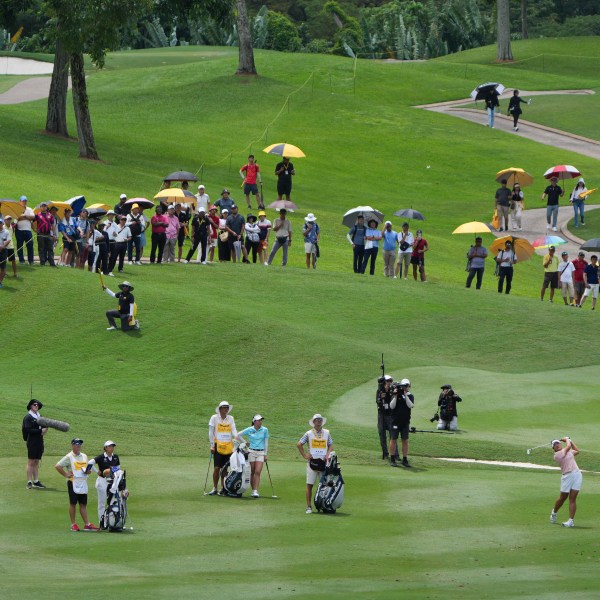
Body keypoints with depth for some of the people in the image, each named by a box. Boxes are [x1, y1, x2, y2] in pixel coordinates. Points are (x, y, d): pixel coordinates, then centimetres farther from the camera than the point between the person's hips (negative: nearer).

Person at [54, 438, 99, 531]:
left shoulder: (84, 456, 14)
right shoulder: (69, 457, -5)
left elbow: (87, 468, 25)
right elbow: (57, 466, -10)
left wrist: (88, 471, 1)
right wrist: (66, 475, -11)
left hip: (83, 483, 6)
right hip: (73, 483, -6)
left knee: (83, 504, 6)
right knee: (73, 503, 0)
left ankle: (87, 524, 6)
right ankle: (73, 524, 5)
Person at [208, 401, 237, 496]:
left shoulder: (230, 418, 10)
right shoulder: (214, 418, 0)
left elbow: (233, 430, 4)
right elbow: (211, 432, 1)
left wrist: (236, 437, -18)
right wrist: (212, 445, -4)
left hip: (228, 446, 3)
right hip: (218, 445, -3)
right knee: (217, 468, -7)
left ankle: (223, 488, 9)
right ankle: (214, 488, 0)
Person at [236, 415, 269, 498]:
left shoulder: (265, 430, 2)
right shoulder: (249, 430, -1)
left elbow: (266, 443, 7)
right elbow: (238, 436, 8)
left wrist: (265, 455, 5)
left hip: (261, 453, 0)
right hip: (251, 452, 0)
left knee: (257, 472, -11)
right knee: (252, 472, 1)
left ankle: (256, 491, -15)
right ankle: (253, 490, 9)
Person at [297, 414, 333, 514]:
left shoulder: (327, 433, 12)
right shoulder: (309, 433, 5)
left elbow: (330, 445, 17)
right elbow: (299, 444, 6)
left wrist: (328, 454, 0)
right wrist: (304, 455, -1)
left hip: (323, 462, 2)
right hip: (312, 461, -2)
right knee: (309, 485, -4)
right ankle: (309, 506, -1)